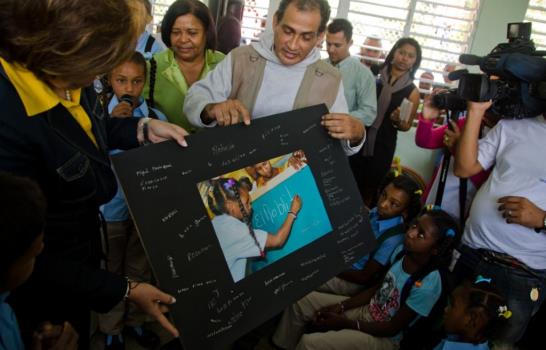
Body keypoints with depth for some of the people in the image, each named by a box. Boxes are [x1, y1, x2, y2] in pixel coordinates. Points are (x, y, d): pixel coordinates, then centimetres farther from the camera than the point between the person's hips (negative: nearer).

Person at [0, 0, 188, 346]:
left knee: (82, 333, 33)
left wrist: (143, 129, -7)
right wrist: (124, 289, -23)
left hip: (83, 239, 6)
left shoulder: (67, 77, -17)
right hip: (47, 278, -6)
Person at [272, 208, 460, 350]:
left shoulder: (427, 285, -30)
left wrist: (344, 323, -16)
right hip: (367, 311, 7)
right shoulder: (402, 252, -10)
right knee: (300, 300, 2)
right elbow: (379, 287, 4)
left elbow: (393, 328, -21)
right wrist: (341, 306, -4)